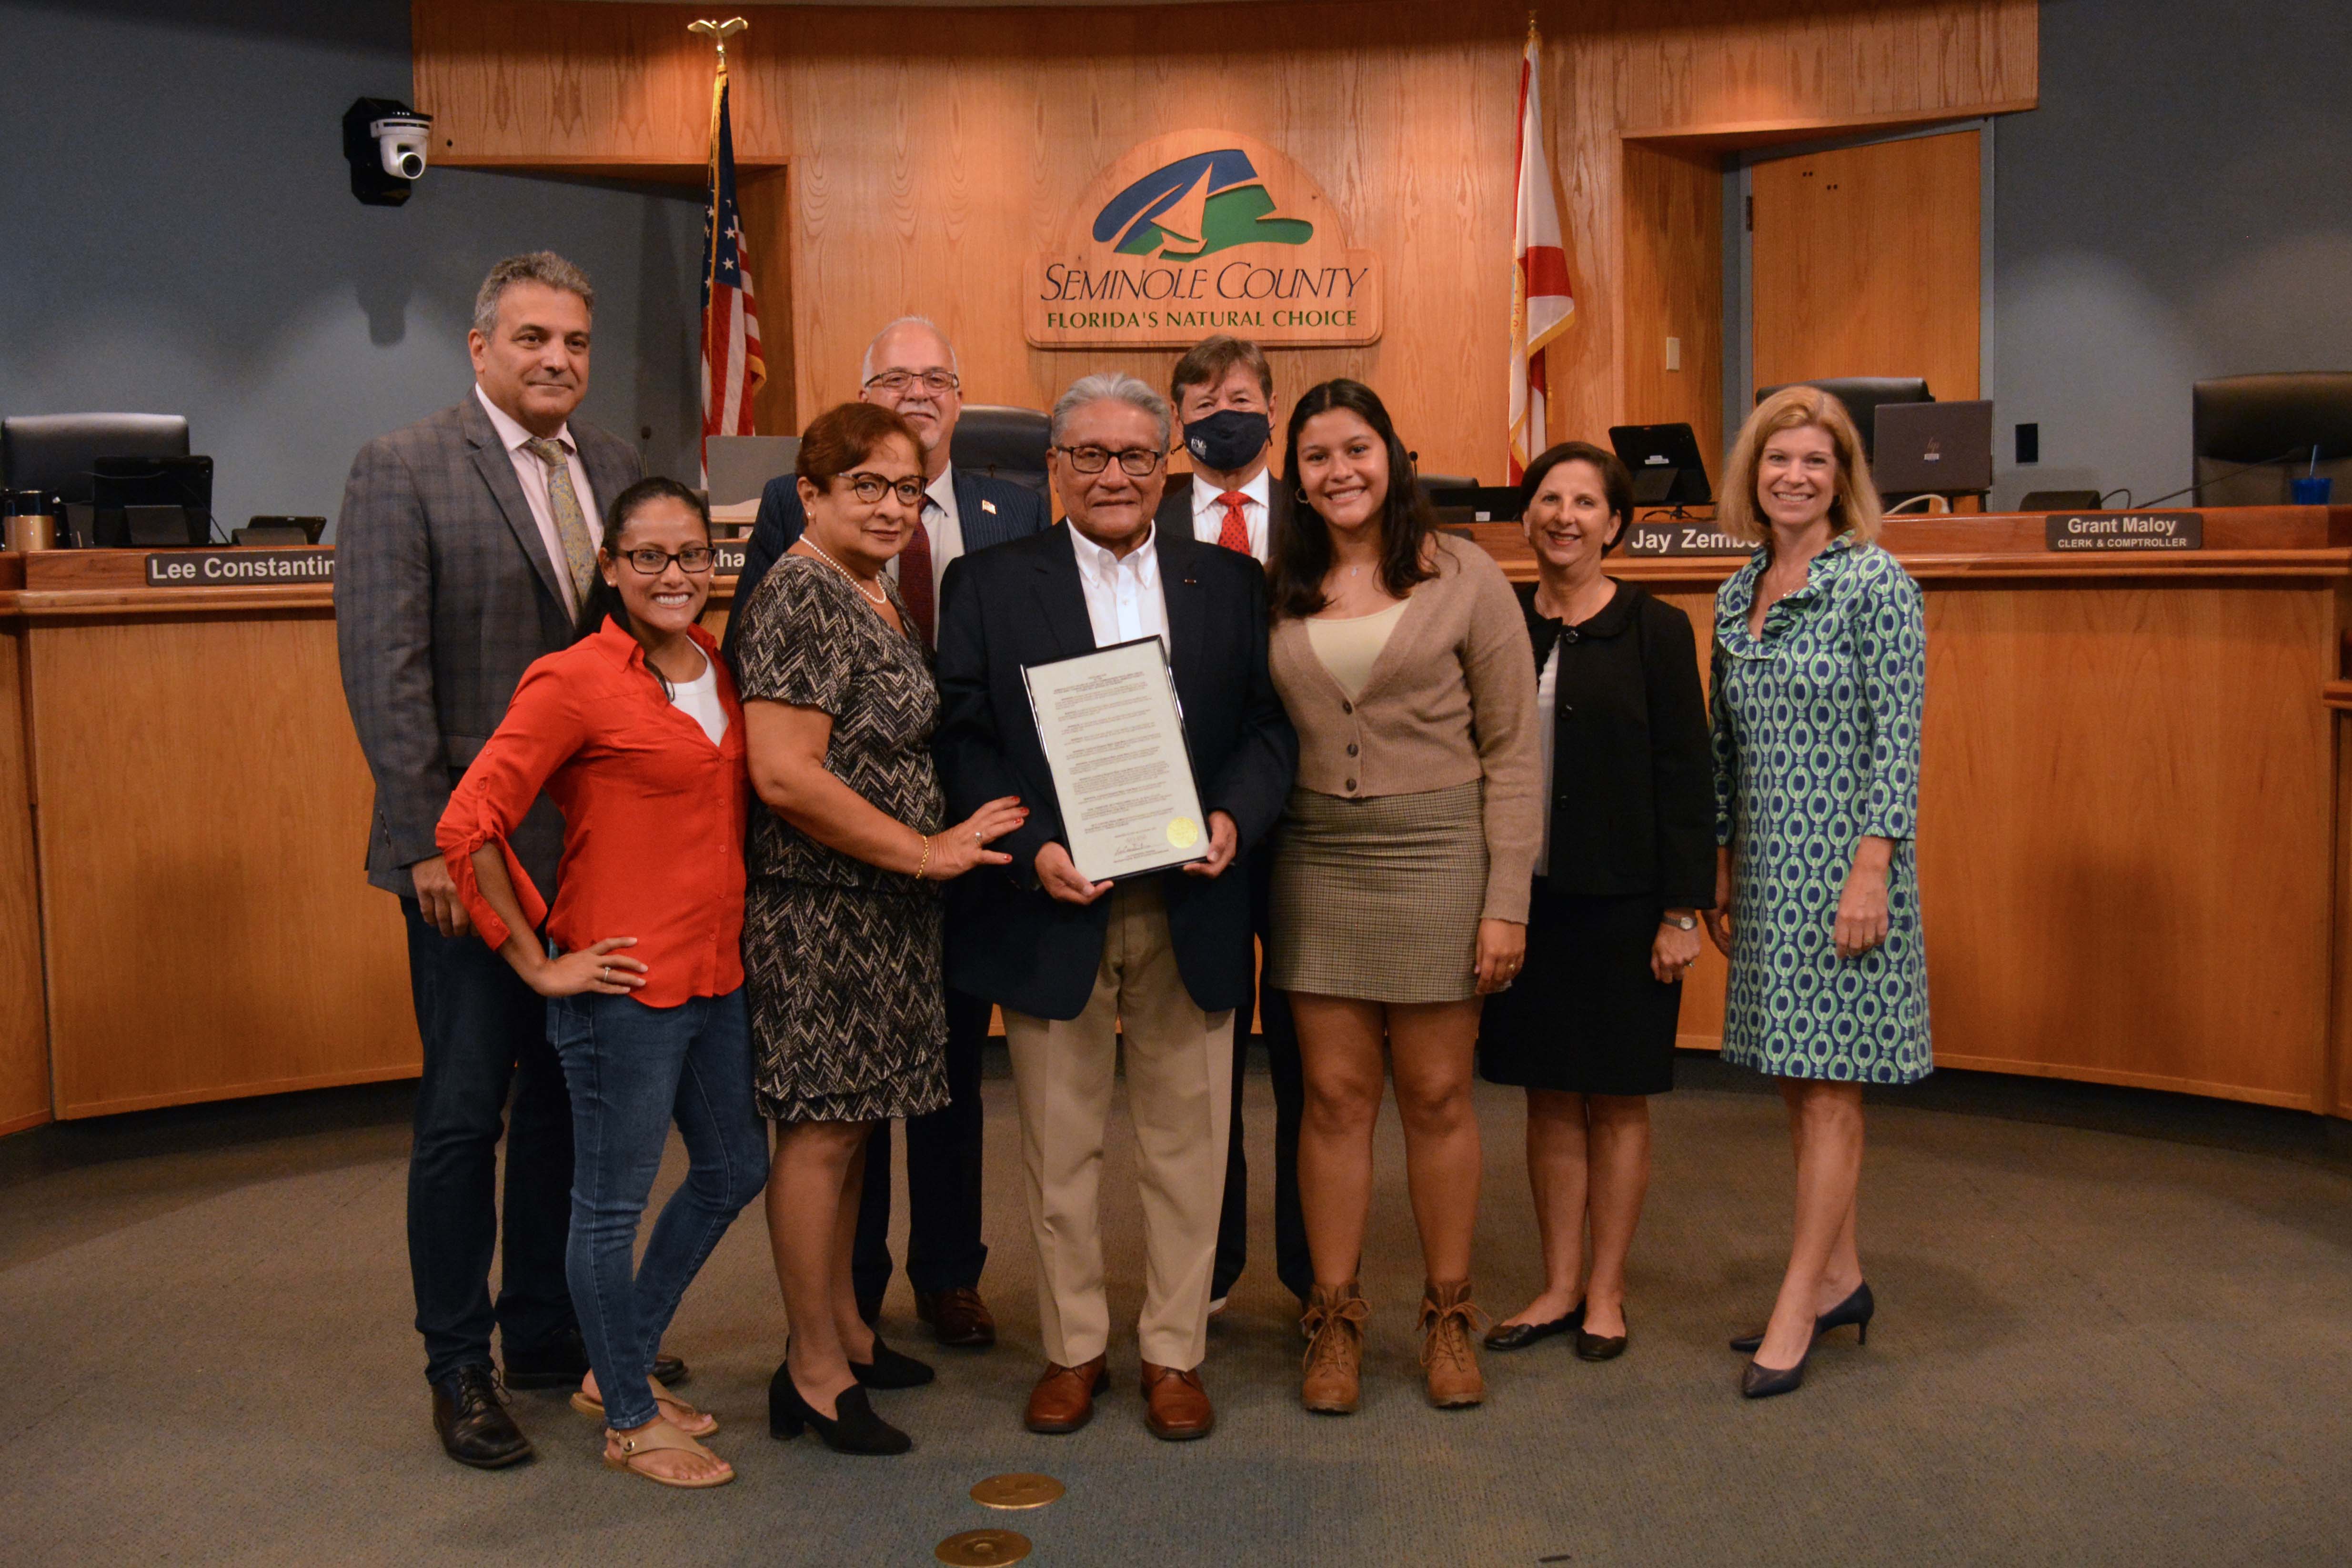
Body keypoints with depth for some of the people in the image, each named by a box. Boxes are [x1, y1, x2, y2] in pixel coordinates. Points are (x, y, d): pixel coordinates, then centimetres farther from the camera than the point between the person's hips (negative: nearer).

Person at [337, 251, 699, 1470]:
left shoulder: (615, 467, 10)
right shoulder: (402, 470, -7)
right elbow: (385, 671, -12)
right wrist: (430, 839, -16)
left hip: (601, 847, 6)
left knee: (570, 1100, 15)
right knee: (464, 1114, 4)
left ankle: (549, 1333, 30)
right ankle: (459, 1368, 19)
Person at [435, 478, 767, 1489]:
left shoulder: (715, 669, 8)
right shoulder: (575, 682, -14)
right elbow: (468, 825, -16)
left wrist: (725, 935, 14)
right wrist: (537, 963, -13)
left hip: (715, 976, 8)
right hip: (624, 987, -8)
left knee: (734, 1169, 20)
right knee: (612, 1206, 6)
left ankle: (619, 1368, 37)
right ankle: (630, 1421, 25)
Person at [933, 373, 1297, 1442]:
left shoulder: (1230, 582, 9)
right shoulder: (990, 585, 4)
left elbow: (1270, 724, 6)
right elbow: (963, 739, -2)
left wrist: (1234, 818, -13)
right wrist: (1031, 851, -15)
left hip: (1191, 906, 1)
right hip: (1054, 906, -1)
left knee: (1186, 1140, 9)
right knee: (1059, 1145, 9)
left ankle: (1174, 1351, 24)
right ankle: (1072, 1347, 26)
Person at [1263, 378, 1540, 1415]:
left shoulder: (1462, 576, -2)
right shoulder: (1280, 590, 6)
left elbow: (1512, 751, -3)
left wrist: (1507, 901, -7)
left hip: (1438, 854, -2)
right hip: (1317, 857, 2)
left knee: (1437, 1095, 5)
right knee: (1335, 1094, 5)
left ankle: (1448, 1316, 20)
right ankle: (1335, 1319, 17)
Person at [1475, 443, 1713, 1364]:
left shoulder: (1655, 631, -3)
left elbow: (1687, 776, -5)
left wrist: (1682, 909, -10)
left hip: (1621, 899, -3)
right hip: (1524, 896, 3)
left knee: (1617, 1101, 7)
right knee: (1550, 1097, 10)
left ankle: (1606, 1293, 20)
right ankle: (1559, 1288, 22)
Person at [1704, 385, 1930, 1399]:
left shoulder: (1875, 582, -8)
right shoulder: (1736, 598, 12)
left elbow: (1897, 740, -12)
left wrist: (1871, 871, -17)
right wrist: (1722, 875, 14)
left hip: (1841, 864, -7)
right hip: (1765, 867, 7)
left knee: (1830, 1085, -3)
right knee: (1796, 1079, 12)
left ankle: (1797, 1310, 3)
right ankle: (1839, 1279, 25)